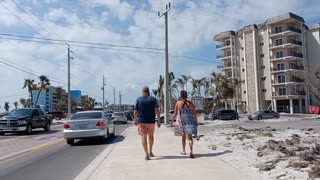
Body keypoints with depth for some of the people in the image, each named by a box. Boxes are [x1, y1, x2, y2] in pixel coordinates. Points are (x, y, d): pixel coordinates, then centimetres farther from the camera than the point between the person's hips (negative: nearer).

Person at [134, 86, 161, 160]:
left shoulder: (138, 100, -2)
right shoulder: (153, 99, -1)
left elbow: (135, 111, -4)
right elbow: (157, 110, -7)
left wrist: (135, 120, 10)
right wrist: (159, 121, -3)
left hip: (141, 121, -1)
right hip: (151, 121, 2)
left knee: (143, 136, 1)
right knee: (151, 136, 19)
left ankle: (146, 154, -8)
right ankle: (150, 152, 28)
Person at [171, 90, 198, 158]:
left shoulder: (178, 103, -5)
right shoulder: (190, 103, -2)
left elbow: (175, 114, -3)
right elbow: (195, 113, 1)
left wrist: (172, 122, 8)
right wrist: (196, 121, 14)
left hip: (180, 121, 0)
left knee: (183, 136, 18)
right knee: (189, 137, 1)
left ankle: (184, 151, 30)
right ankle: (191, 152, -14)